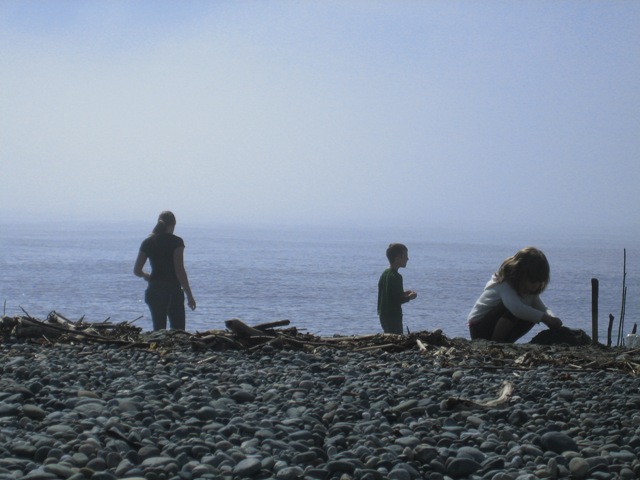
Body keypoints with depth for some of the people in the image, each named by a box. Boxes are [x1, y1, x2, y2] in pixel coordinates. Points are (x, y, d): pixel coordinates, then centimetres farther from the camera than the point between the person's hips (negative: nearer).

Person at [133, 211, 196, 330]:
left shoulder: (148, 242, 6)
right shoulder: (176, 241, -7)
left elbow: (137, 271, 5)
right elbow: (180, 270, -13)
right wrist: (189, 295, -10)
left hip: (153, 291, 4)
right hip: (173, 291, -4)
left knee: (158, 330, 9)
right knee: (178, 334, 0)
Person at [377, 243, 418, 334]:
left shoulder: (384, 274, 10)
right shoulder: (396, 276, -18)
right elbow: (397, 300, -21)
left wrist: (403, 293, 15)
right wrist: (409, 297, -5)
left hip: (383, 314, 9)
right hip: (393, 316, -9)